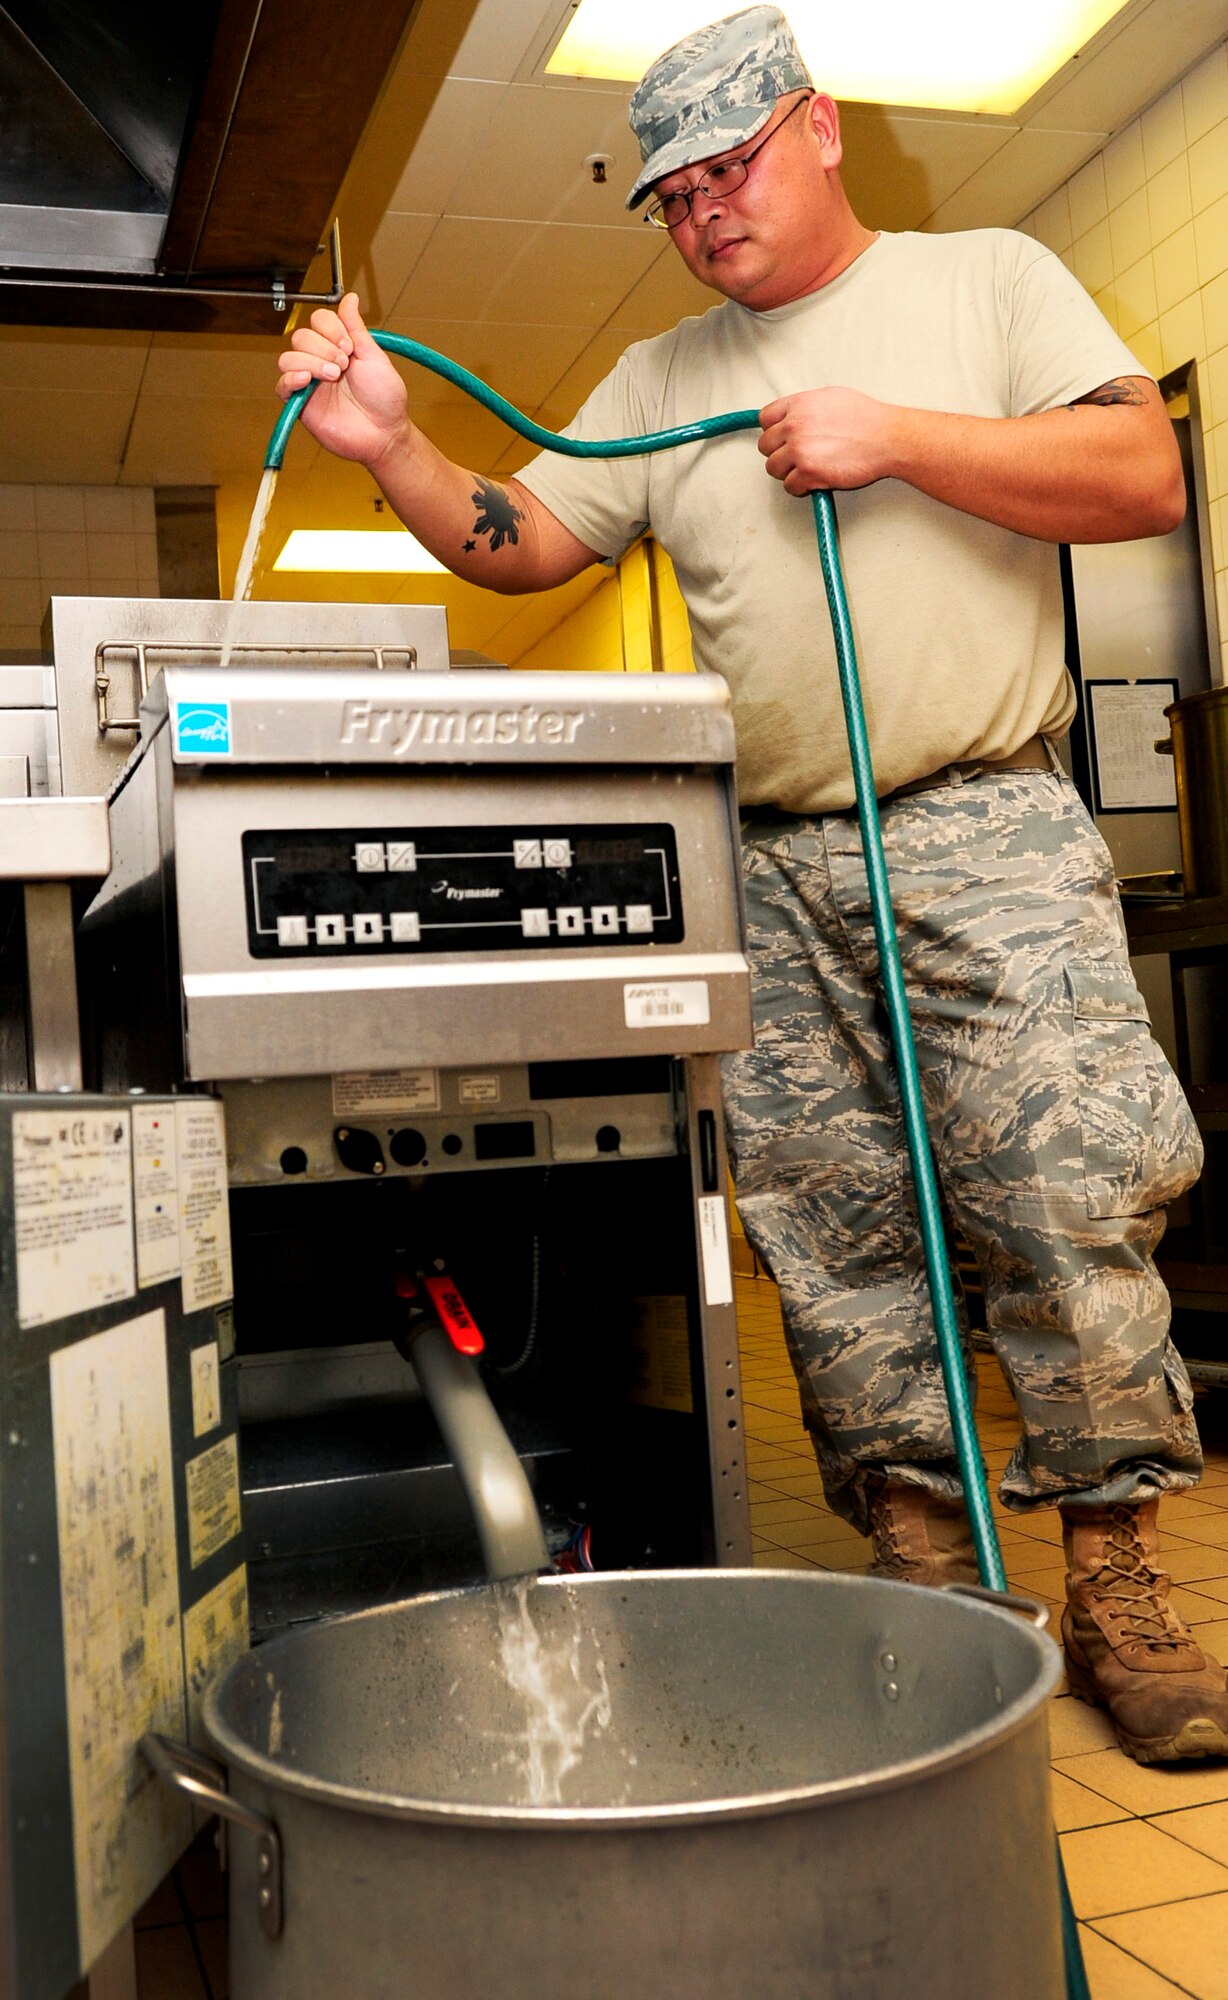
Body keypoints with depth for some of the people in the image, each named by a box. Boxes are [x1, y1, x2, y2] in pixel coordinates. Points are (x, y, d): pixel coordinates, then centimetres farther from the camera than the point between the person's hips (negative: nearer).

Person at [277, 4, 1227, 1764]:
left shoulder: (988, 279, 11)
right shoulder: (659, 381, 19)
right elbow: (516, 546, 15)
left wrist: (894, 438, -7)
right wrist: (391, 447, -3)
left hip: (987, 835, -3)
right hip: (771, 871, 4)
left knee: (1075, 1204, -9)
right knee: (835, 1239, 2)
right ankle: (925, 1571, 15)